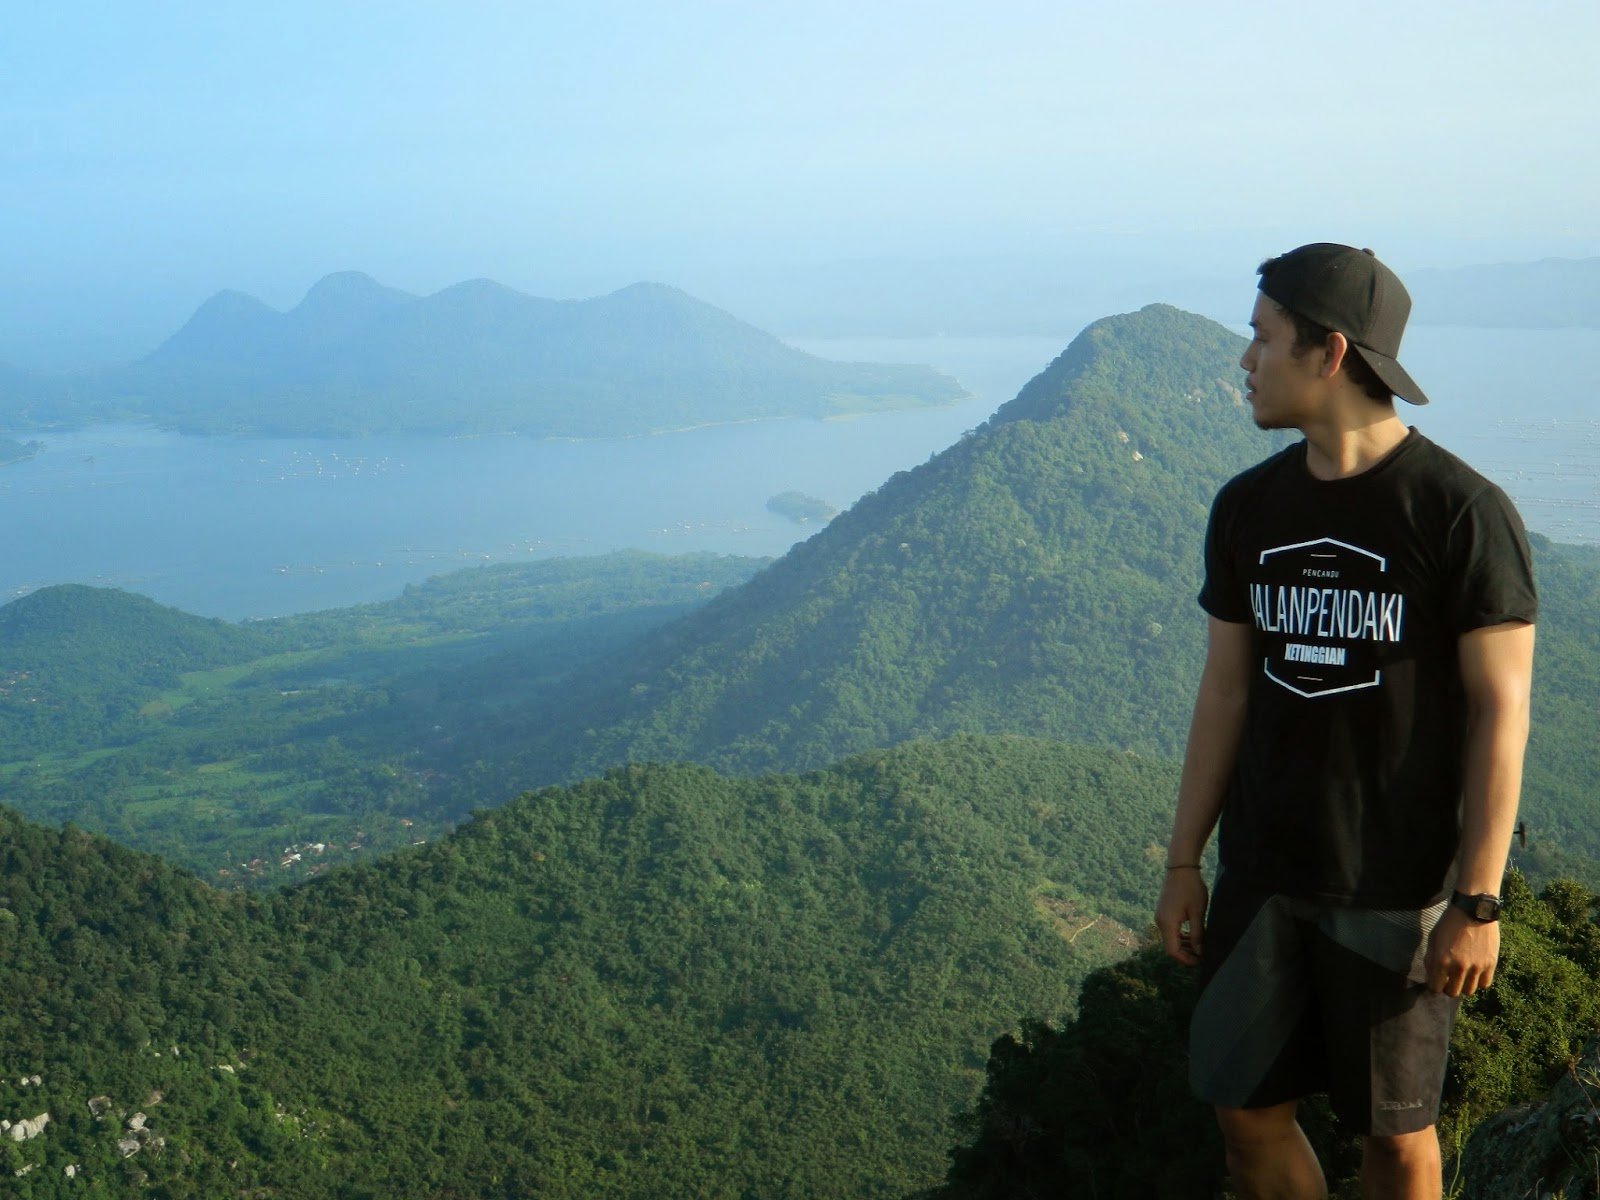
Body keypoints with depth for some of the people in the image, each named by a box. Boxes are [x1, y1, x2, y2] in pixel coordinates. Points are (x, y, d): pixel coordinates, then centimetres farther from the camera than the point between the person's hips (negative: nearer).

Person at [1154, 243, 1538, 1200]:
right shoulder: (1248, 509, 4)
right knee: (1247, 1110, 10)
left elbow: (1501, 709, -11)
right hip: (1261, 876, 5)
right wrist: (1185, 861, 8)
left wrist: (1478, 902, -13)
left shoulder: (1463, 513, -12)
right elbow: (1225, 692, 9)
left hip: (1400, 889, -5)